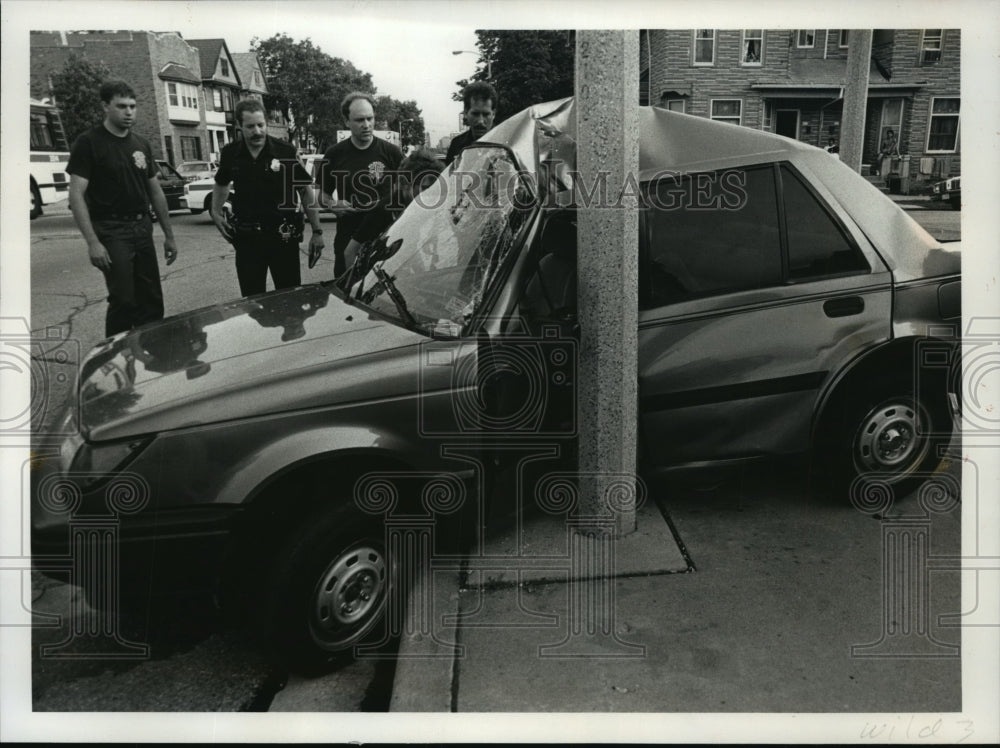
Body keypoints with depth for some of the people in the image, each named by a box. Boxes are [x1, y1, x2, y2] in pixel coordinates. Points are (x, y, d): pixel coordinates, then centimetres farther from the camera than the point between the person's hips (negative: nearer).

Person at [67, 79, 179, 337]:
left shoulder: (141, 145, 13)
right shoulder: (88, 143, -5)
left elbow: (156, 192, 18)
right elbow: (76, 196, -11)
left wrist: (169, 235, 14)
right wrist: (93, 242, -20)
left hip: (142, 230, 6)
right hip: (112, 232, -6)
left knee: (152, 303, 7)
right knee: (123, 302, -10)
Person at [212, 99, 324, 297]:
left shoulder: (286, 151, -7)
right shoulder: (230, 153, 2)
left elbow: (306, 191, -2)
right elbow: (221, 184, 23)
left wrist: (317, 232, -4)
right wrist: (216, 211, 8)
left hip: (283, 236, -2)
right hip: (247, 238, 3)